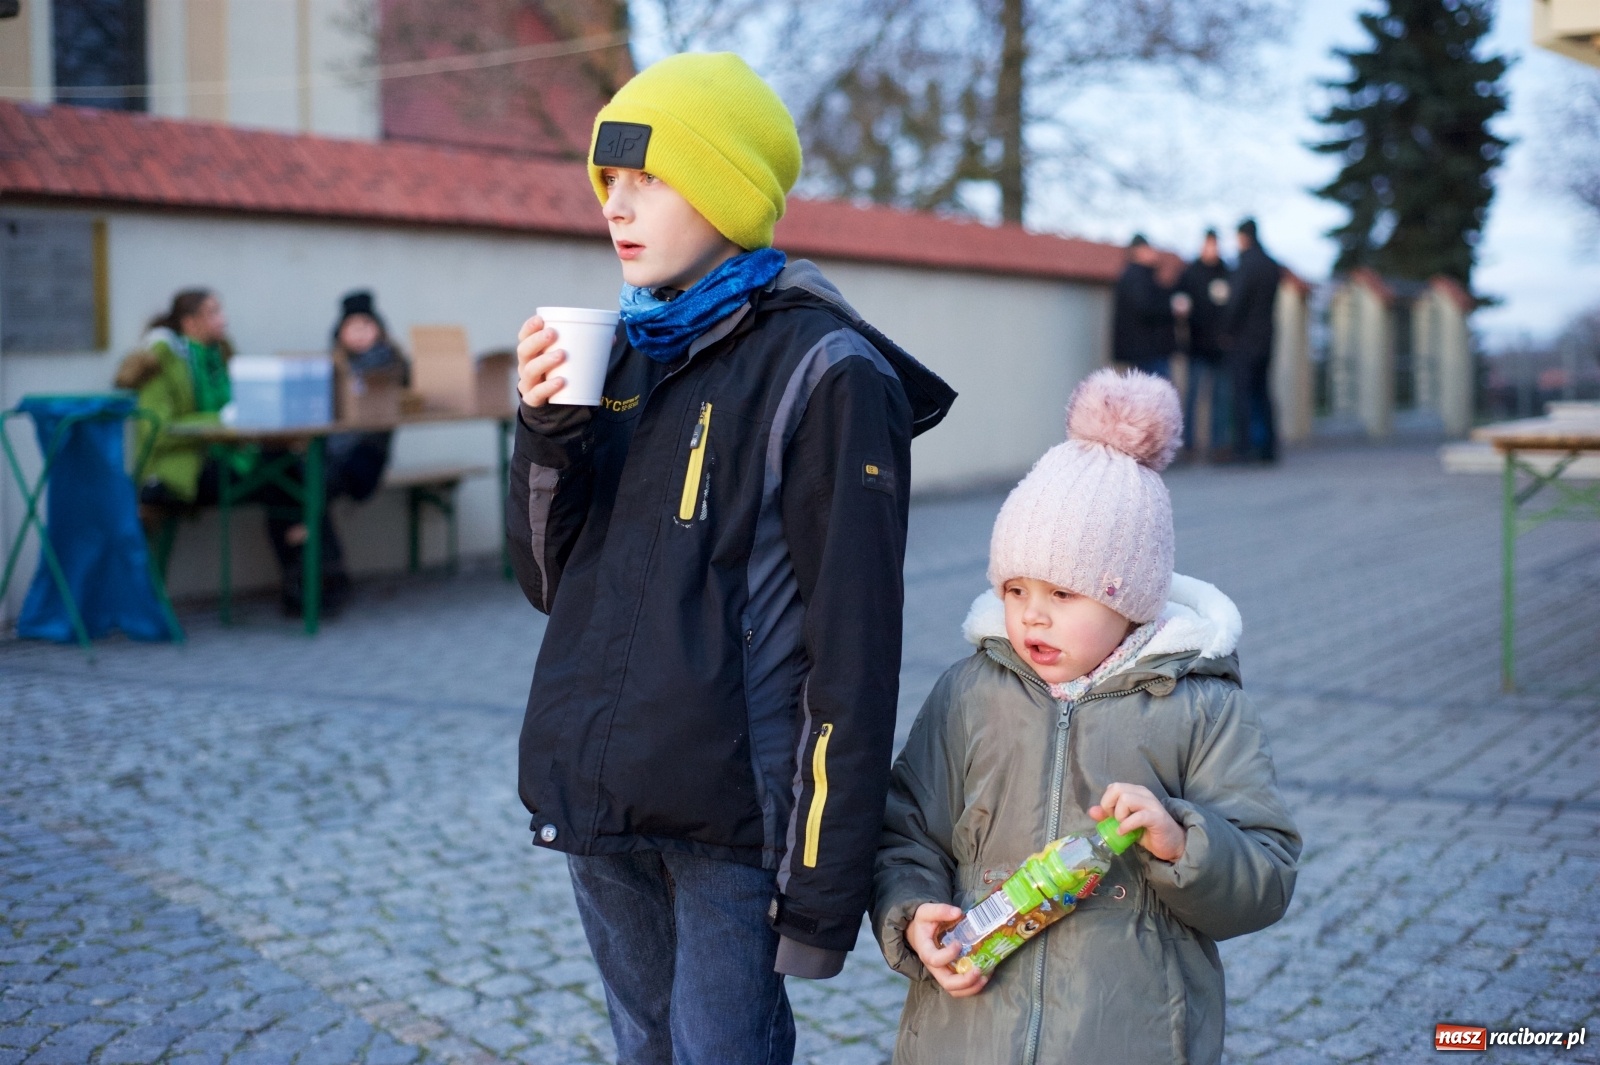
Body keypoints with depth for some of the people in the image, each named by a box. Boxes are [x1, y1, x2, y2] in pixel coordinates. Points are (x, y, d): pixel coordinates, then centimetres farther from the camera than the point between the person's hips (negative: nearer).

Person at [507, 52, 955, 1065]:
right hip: (598, 800, 7)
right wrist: (547, 429, -4)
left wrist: (825, 881, -14)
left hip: (731, 822, -7)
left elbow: (852, 648, -13)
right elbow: (553, 580, 13)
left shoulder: (823, 374, -11)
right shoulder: (622, 353, 11)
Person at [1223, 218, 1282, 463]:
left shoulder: (1246, 265, -14)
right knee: (1262, 394, 13)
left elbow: (1236, 302, -16)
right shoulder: (1273, 266, 10)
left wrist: (1227, 332, -6)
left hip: (1243, 340, -7)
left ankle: (1243, 447, -9)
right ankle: (1268, 448, 13)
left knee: (1242, 394, -6)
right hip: (1265, 338, 7)